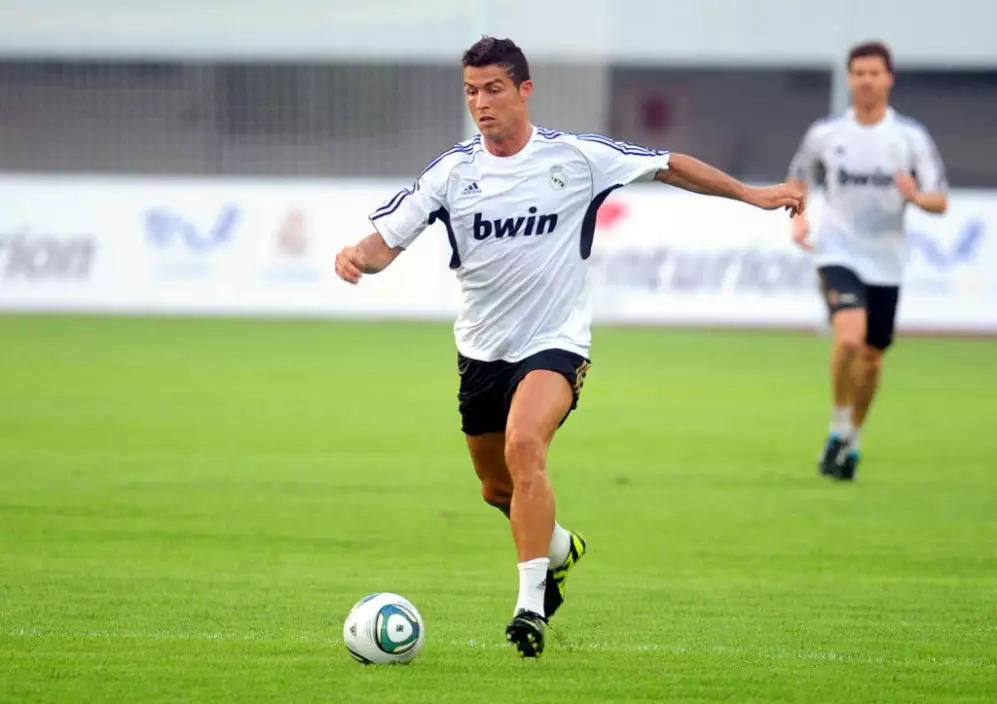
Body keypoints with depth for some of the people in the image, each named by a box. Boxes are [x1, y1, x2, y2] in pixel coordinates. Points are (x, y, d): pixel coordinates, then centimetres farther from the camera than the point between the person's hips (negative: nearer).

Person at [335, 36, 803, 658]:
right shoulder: (453, 171, -5)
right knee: (497, 487, 17)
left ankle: (531, 605, -28)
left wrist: (752, 195, 5)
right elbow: (388, 238, -7)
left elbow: (670, 167, 3)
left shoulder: (576, 157, -9)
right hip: (483, 349, 4)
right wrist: (359, 255, -30)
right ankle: (561, 548, 50)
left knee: (524, 448, -30)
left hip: (555, 341, -4)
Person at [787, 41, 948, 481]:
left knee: (871, 357, 9)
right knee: (849, 336, -25)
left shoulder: (911, 138, -1)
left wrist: (915, 196, -24)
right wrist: (798, 219, -1)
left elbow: (940, 201, -1)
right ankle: (838, 429, -7)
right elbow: (797, 180, 18)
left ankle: (852, 442, 30)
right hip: (838, 255, -2)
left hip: (885, 263, 2)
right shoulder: (824, 134, 0)